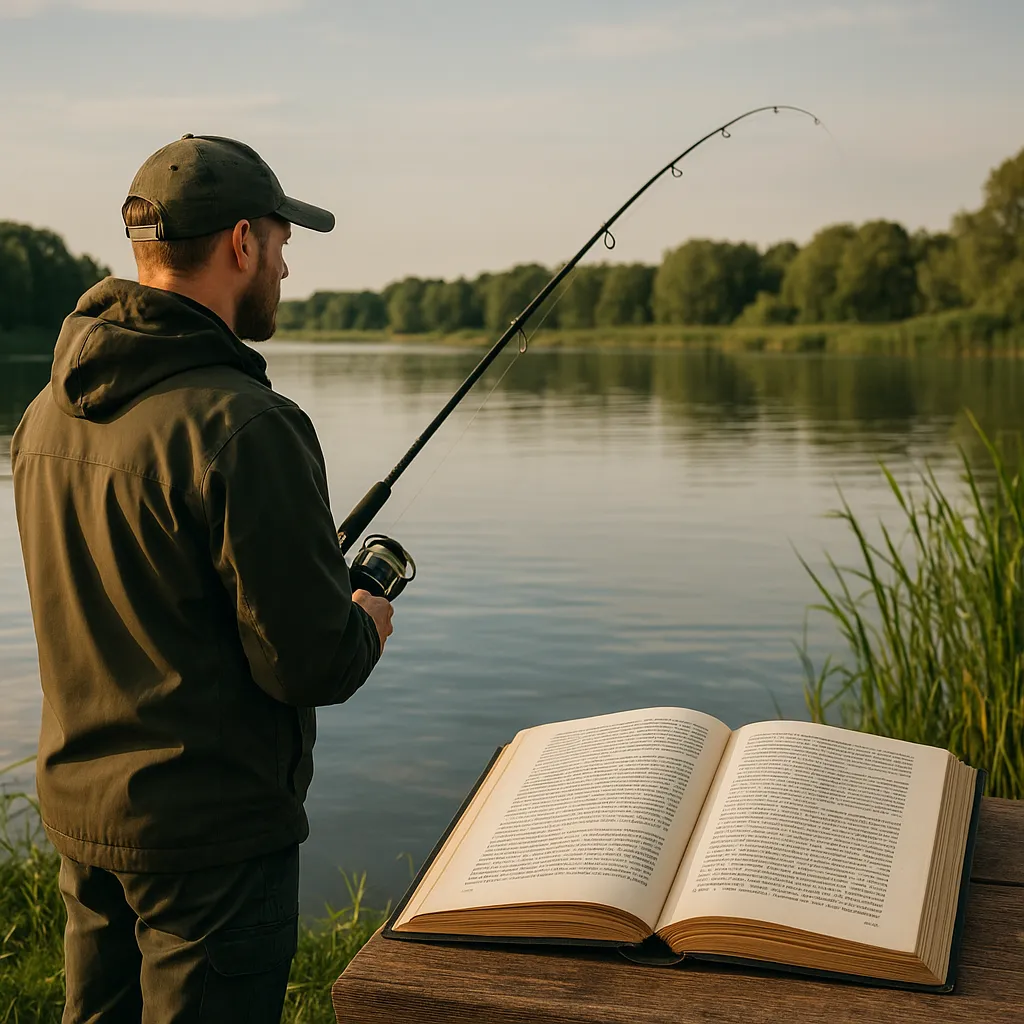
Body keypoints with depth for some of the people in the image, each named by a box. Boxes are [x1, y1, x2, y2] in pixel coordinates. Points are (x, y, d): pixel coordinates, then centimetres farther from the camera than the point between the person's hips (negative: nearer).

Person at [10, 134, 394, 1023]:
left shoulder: (49, 414, 3)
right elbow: (311, 663, -23)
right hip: (212, 827, -8)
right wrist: (366, 627, 1)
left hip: (78, 811, 8)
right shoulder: (241, 425, -24)